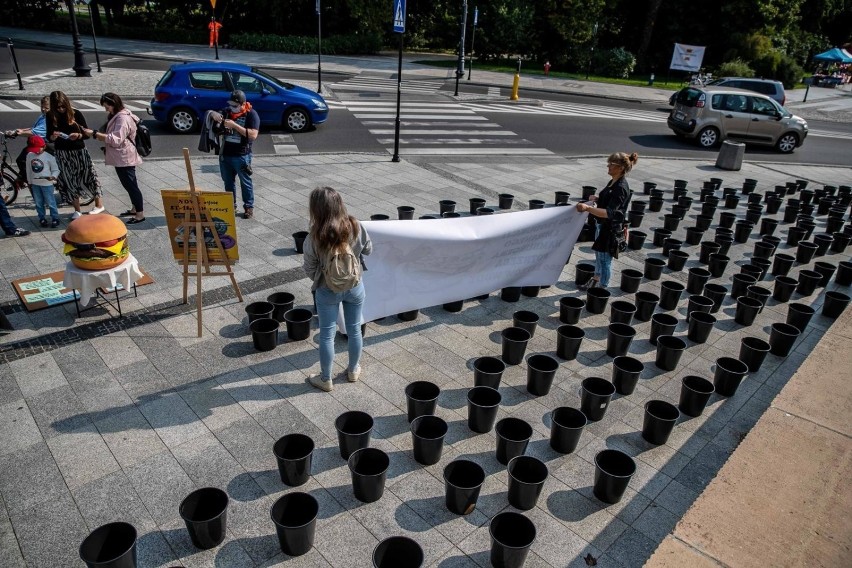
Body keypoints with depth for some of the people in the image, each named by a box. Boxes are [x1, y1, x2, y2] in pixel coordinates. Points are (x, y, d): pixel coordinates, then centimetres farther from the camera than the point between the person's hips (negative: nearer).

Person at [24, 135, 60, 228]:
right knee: (38, 203, 12)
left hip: (47, 183, -5)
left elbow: (56, 170, -6)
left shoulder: (49, 157, -9)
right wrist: (29, 182, 12)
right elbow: (28, 169, 11)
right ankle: (42, 218, 22)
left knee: (50, 202, 0)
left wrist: (53, 177, -26)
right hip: (35, 183, 5)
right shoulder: (29, 155, 4)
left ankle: (55, 218, 8)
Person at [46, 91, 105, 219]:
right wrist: (53, 136, -20)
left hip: (79, 151, -2)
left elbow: (87, 133, -5)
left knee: (88, 175, 3)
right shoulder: (51, 117, -2)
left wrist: (78, 135, -26)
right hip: (62, 153, 2)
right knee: (69, 180, 6)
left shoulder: (76, 114, -8)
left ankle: (99, 204, 21)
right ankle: (77, 210, 16)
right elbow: (49, 137, 3)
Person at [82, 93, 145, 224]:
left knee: (131, 185, -5)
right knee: (129, 184, 17)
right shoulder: (117, 116, 15)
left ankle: (140, 214, 1)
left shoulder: (123, 118, -19)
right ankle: (134, 209, 28)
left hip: (125, 159, -10)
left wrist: (95, 134, -25)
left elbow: (116, 139, -27)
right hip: (121, 158, 10)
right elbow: (111, 135, 19)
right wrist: (97, 135, 3)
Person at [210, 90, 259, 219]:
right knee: (228, 182, 15)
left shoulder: (251, 114, -10)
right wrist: (214, 115, -8)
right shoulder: (227, 111, 6)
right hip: (225, 154, 5)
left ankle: (249, 207, 17)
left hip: (242, 156, -5)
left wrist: (234, 125, -25)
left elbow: (253, 135, -21)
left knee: (245, 182, 6)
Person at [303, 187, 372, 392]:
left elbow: (309, 270, -10)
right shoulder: (356, 227, -17)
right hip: (355, 287, 2)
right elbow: (368, 249, 0)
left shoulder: (314, 238, -23)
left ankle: (326, 379, 30)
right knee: (354, 330, 20)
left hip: (327, 291, -2)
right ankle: (353, 370, 40)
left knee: (327, 335, 14)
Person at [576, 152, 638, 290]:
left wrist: (588, 208, -44)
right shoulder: (612, 182, 3)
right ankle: (595, 280, 43)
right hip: (602, 225, 9)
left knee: (605, 259, 4)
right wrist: (597, 198, 1)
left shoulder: (621, 188, -25)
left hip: (611, 229, -9)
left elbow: (609, 213, -33)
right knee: (599, 256, 24)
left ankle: (602, 289, 19)